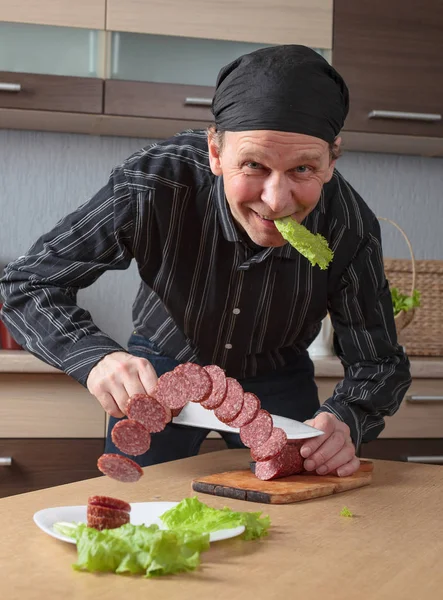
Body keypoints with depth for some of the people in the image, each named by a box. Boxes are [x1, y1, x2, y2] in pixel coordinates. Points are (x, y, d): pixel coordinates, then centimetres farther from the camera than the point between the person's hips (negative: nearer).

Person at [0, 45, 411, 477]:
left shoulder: (351, 229, -29)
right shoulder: (150, 185, -33)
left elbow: (379, 364, -17)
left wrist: (345, 422, -40)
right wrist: (96, 357, -45)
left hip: (275, 381, 1)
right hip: (162, 368, 0)